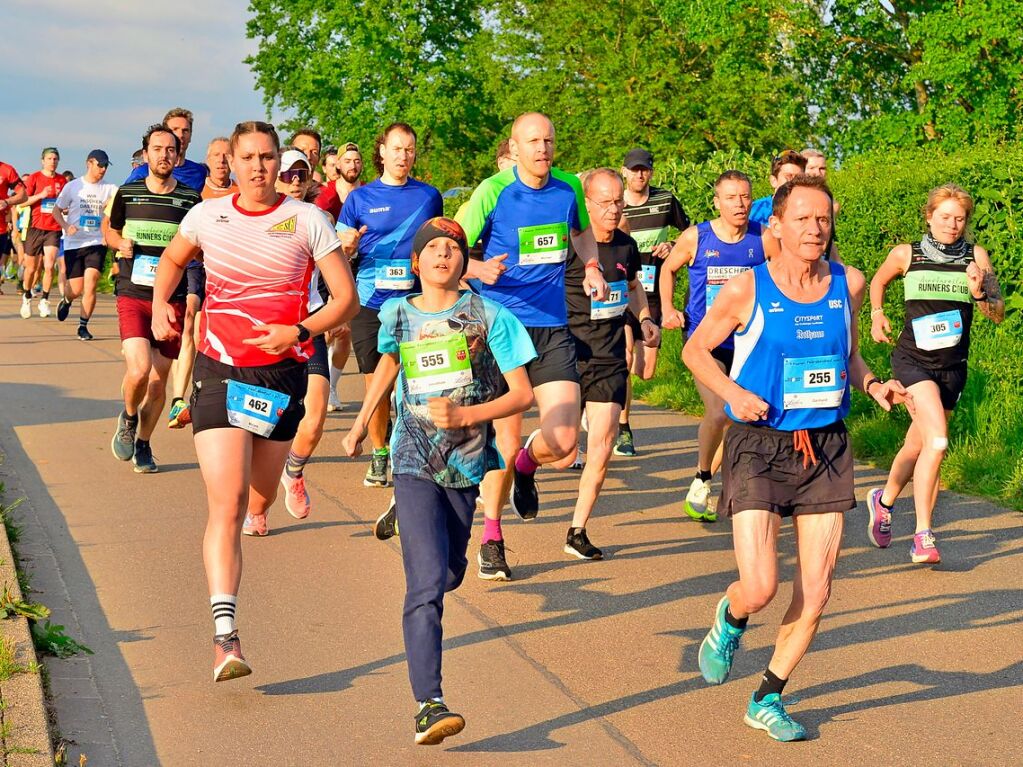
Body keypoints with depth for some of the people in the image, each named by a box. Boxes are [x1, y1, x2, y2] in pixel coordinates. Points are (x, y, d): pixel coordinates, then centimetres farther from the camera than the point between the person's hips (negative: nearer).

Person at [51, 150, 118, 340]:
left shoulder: (109, 189, 5)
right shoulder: (73, 187, 2)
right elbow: (56, 210, 6)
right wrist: (66, 226, -11)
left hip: (97, 243, 1)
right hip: (73, 244, -1)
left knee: (90, 285, -12)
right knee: (76, 288, 0)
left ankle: (83, 326, 0)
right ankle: (66, 301, 36)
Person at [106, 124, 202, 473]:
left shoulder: (190, 199, 1)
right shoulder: (127, 193, 2)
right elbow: (110, 231, 18)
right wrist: (121, 243, -3)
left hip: (172, 297, 1)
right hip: (133, 294, -1)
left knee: (159, 378, 7)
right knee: (138, 369, -19)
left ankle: (143, 443, 28)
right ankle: (128, 418, 13)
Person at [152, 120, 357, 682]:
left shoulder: (306, 219, -4)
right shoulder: (207, 216, 2)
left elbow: (347, 297, -5)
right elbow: (172, 260, 23)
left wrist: (301, 331, -21)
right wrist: (160, 303, 3)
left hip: (282, 372, 1)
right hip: (219, 371, -1)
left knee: (260, 499, 16)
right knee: (226, 504, -15)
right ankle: (224, 634, -19)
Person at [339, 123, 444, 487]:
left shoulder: (429, 196, 8)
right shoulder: (360, 198, 6)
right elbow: (339, 254, 8)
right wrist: (347, 246, -15)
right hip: (370, 303, 0)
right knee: (376, 383, 3)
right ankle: (379, 454, 18)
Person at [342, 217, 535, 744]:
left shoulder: (490, 316, -3)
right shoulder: (397, 315, 3)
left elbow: (522, 394, -4)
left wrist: (464, 415, -17)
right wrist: (361, 423, 27)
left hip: (467, 465, 2)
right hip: (415, 465, -1)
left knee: (449, 576, 20)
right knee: (427, 585, -17)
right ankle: (429, 705, -22)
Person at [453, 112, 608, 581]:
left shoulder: (569, 188, 4)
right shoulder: (492, 191, -8)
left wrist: (591, 267, 5)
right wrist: (479, 270, -27)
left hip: (553, 329, 3)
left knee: (563, 443, -9)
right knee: (506, 443, 0)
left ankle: (525, 466, 29)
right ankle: (491, 539, 22)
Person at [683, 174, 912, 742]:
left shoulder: (848, 285, 3)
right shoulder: (748, 290, -8)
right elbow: (696, 349, 4)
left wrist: (873, 385, 0)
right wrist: (732, 393, -13)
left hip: (826, 447, 4)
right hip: (759, 446, -4)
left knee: (815, 593, 3)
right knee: (759, 588, -13)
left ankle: (767, 700, 23)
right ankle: (729, 622, 26)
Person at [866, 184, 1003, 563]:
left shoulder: (976, 257, 2)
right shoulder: (906, 255, -1)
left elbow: (998, 314, 0)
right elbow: (878, 281, 21)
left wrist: (979, 293, -18)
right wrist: (877, 314, 9)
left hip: (952, 365, 3)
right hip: (913, 358, -3)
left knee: (916, 446, 16)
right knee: (937, 441, -22)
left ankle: (884, 500, 46)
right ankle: (923, 535, -15)